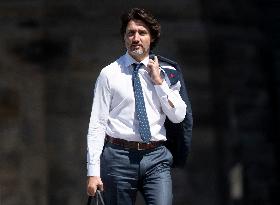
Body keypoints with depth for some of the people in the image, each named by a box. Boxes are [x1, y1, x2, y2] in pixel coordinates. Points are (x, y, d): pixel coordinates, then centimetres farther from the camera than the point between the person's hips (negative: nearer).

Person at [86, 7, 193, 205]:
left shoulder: (166, 72, 8)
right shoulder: (109, 74, 1)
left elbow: (178, 117, 4)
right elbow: (97, 124, -2)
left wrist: (159, 82, -5)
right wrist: (93, 172, -8)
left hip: (157, 158, 1)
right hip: (119, 157, -1)